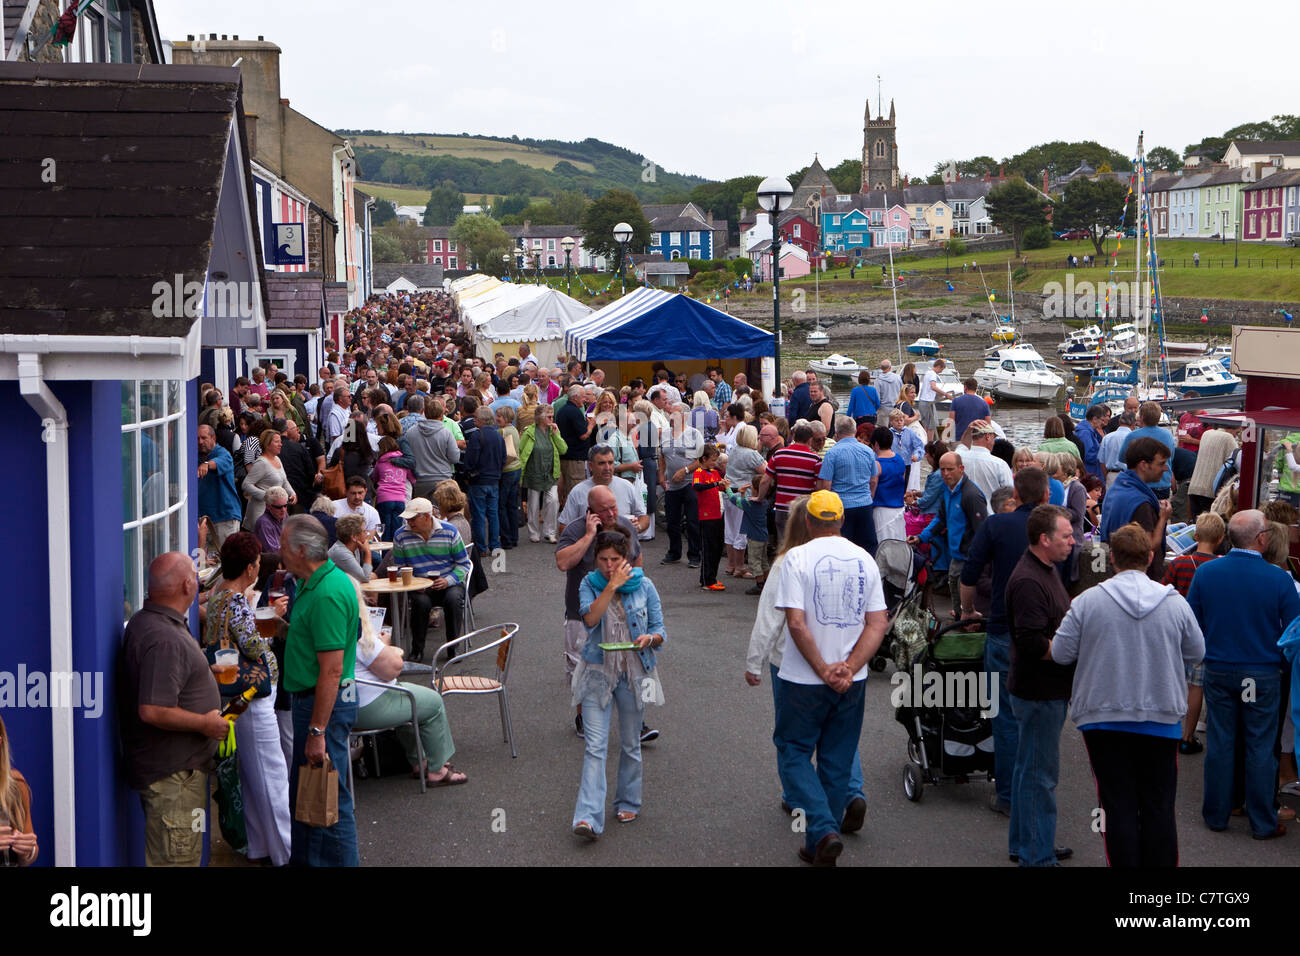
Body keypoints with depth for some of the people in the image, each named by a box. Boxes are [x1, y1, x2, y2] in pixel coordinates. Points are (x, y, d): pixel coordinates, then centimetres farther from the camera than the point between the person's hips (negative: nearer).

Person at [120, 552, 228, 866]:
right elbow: (153, 711, -31)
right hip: (174, 772, -11)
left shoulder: (143, 622, 9)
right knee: (176, 860, -4)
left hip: (175, 767, 11)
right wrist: (205, 723, -18)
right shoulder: (164, 639, -25)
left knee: (178, 854, 20)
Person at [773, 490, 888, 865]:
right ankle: (820, 847, 20)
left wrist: (824, 671, -12)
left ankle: (823, 831, -11)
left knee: (793, 752, 7)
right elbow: (878, 623, -2)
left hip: (804, 680, -4)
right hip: (852, 681, 4)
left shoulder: (798, 557, -9)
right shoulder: (865, 560, 4)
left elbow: (796, 623, -17)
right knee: (837, 760, 13)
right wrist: (849, 667, -9)